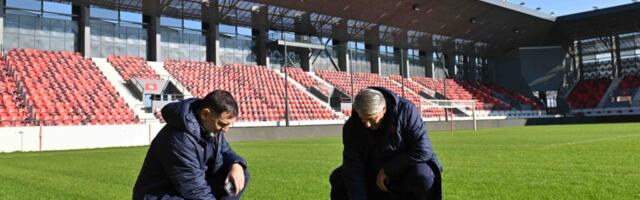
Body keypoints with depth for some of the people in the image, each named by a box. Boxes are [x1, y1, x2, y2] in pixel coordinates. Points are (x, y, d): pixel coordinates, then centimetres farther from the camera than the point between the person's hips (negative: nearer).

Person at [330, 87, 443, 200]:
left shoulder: (406, 111, -26)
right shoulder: (352, 127, -18)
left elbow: (423, 150, -26)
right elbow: (353, 170, -19)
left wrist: (387, 169, -23)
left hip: (406, 167, -3)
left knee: (424, 177, -35)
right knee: (338, 179, -12)